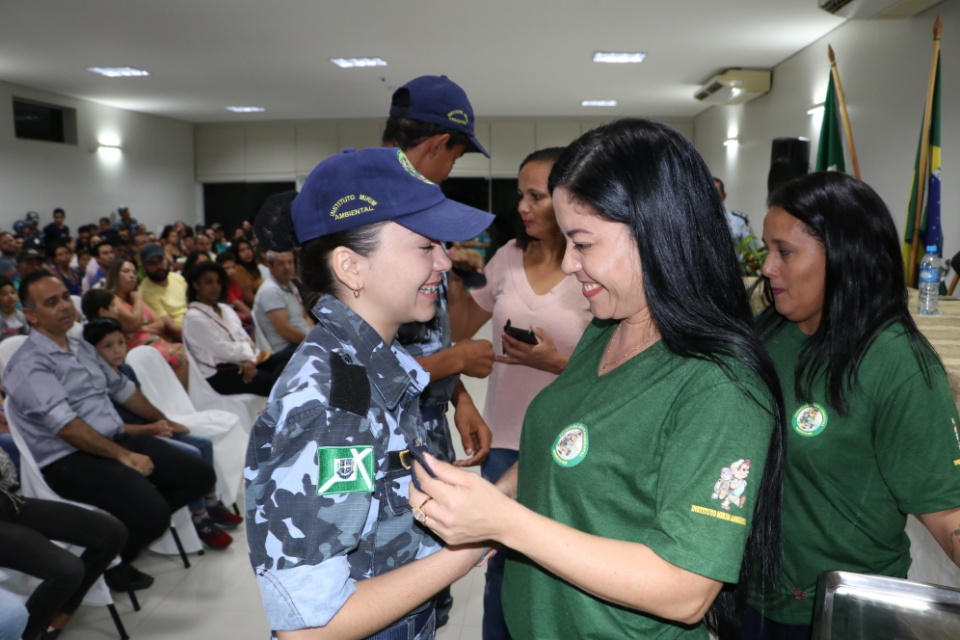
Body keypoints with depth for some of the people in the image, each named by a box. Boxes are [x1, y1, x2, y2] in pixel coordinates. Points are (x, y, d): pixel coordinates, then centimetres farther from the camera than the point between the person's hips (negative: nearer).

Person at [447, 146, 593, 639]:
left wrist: (555, 362, -23)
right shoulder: (509, 256, 3)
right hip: (503, 437, 4)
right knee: (502, 563, 17)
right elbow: (460, 331, 13)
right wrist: (457, 280, -3)